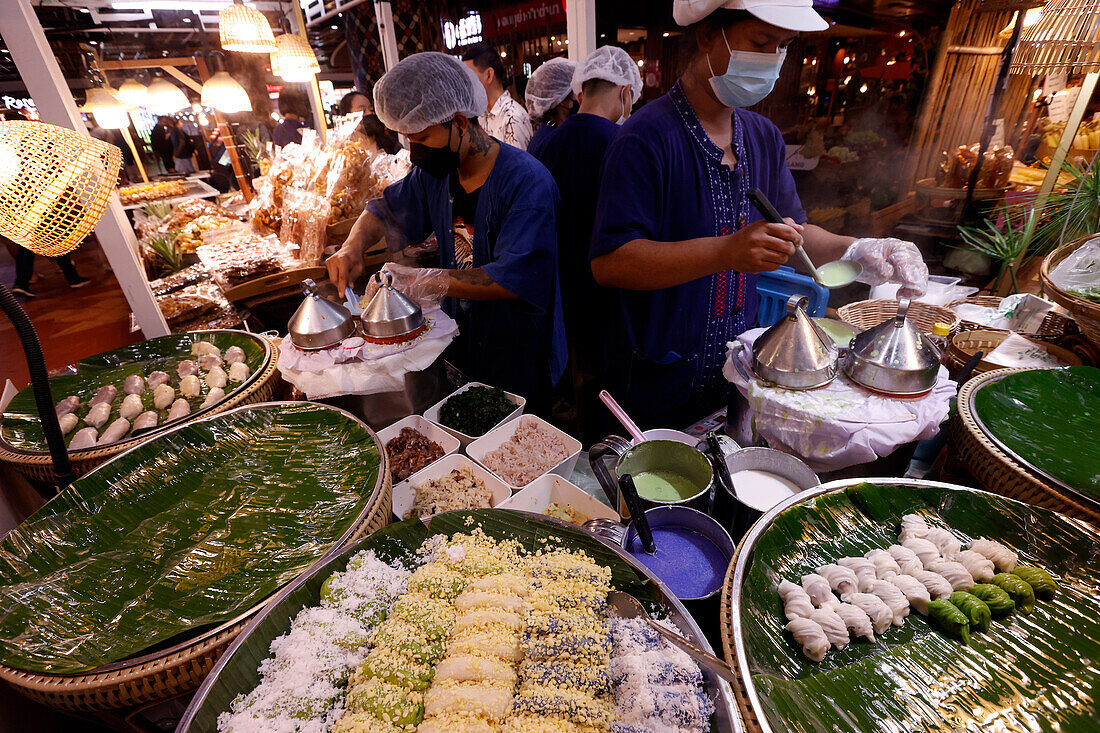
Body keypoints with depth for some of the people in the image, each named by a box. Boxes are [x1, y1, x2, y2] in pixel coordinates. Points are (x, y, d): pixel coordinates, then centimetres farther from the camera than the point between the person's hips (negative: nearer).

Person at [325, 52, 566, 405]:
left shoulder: (527, 181, -22)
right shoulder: (433, 171, 2)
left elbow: (514, 279, -31)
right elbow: (384, 210, 16)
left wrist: (422, 280, -29)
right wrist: (353, 247, -5)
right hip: (459, 350, 7)